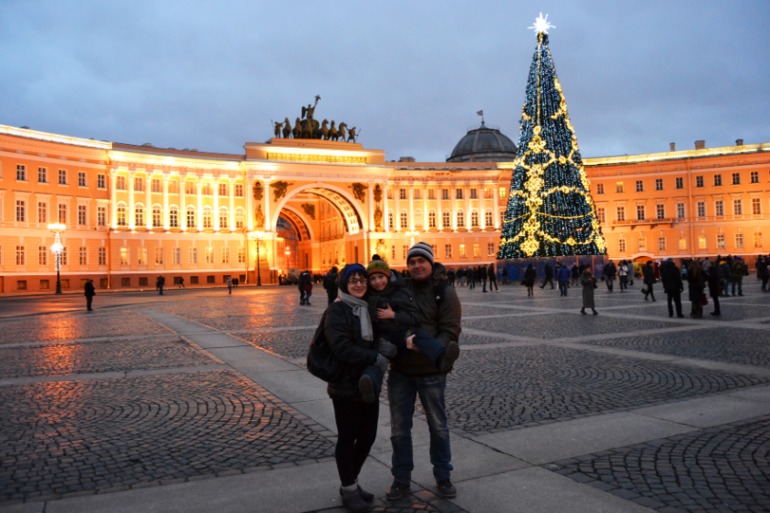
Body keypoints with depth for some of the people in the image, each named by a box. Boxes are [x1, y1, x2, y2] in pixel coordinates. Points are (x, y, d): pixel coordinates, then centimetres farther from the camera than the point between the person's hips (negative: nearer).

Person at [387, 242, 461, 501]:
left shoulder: (445, 293, -6)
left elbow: (450, 332, -12)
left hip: (431, 371, -2)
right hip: (400, 370, 3)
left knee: (438, 426, 13)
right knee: (399, 428, 11)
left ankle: (443, 477, 32)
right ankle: (401, 478, 27)